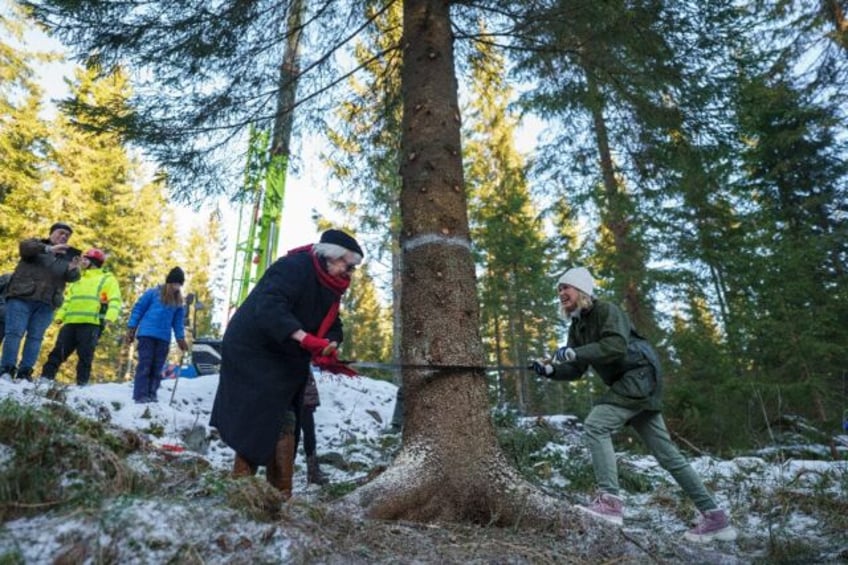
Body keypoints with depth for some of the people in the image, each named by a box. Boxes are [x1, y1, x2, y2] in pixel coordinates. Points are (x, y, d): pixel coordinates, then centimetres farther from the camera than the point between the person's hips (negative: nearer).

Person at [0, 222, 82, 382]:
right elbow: (24, 247, -14)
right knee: (15, 333, -5)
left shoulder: (67, 255, 17)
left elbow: (72, 278, 2)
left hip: (46, 303, 3)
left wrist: (73, 269, -22)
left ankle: (25, 372, 5)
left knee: (35, 337, 2)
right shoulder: (36, 243, 11)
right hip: (22, 297, -2)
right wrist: (49, 249, -28)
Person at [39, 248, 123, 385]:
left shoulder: (107, 279, 7)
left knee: (85, 355, -5)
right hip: (71, 322, 6)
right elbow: (67, 300, 27)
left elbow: (115, 301, -5)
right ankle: (46, 377, 7)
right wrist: (60, 316, 11)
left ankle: (82, 383, -2)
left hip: (91, 323, -6)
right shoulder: (78, 280, 28)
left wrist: (109, 317, -22)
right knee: (59, 351, 3)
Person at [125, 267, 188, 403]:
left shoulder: (179, 302, 13)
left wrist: (180, 338, 8)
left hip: (164, 338, 5)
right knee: (145, 365, -7)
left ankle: (151, 395, 11)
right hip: (147, 334, -4)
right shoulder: (153, 293, -1)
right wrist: (131, 328, -4)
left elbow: (178, 321, 17)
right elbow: (138, 309, 0)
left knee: (157, 368, 5)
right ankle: (140, 395, -5)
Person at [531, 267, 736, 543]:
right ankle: (714, 517, 20)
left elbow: (616, 346, -29)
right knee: (666, 452, 11)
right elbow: (576, 370, 8)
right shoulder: (577, 326, 12)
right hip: (627, 384, 9)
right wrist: (551, 369, -9)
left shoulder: (606, 310, -12)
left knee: (595, 426, -20)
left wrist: (574, 353, -29)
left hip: (640, 376, -9)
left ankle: (609, 500, -18)